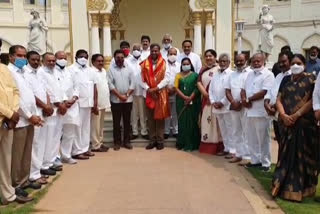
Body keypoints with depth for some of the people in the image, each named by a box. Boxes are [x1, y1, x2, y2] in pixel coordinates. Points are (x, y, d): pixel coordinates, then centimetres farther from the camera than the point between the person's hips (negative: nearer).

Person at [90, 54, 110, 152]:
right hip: (96, 103, -8)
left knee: (101, 124, 15)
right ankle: (95, 145, 5)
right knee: (95, 125, -1)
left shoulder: (104, 71, 12)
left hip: (104, 102, 8)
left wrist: (107, 100, 16)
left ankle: (100, 142, 25)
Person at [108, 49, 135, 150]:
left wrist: (126, 95, -9)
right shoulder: (111, 69, -1)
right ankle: (117, 142, 12)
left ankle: (126, 141, 17)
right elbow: (110, 84, -8)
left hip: (128, 100, 2)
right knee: (116, 122, 4)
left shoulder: (129, 69, 6)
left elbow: (132, 83, 2)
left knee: (127, 121, 8)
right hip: (116, 100, -2)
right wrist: (120, 95, -12)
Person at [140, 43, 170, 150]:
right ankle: (153, 140, 13)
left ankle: (160, 141, 9)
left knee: (160, 117, 2)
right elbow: (142, 79, 3)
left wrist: (156, 88, -15)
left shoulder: (164, 64, 0)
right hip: (149, 94, 2)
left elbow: (166, 78, -8)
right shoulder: (145, 64, 5)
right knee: (150, 118, 5)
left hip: (161, 93, -2)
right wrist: (148, 89, -12)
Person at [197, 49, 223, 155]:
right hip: (205, 99, 6)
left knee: (215, 121, -4)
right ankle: (206, 146, 16)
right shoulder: (203, 69, 13)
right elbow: (199, 83, 4)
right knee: (205, 121, 8)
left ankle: (216, 146, 3)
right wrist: (206, 94, -9)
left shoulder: (219, 69, -7)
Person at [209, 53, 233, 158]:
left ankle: (232, 150, 2)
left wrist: (222, 102, -14)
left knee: (230, 129, -3)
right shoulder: (215, 74, 14)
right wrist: (213, 102, -1)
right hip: (217, 106, 6)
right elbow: (211, 89, 12)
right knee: (223, 129, 13)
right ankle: (226, 148, 22)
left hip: (227, 106, -6)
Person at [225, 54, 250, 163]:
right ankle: (238, 154, 20)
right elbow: (227, 90, 9)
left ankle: (247, 156, 2)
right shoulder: (232, 75, 15)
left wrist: (241, 103, -13)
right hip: (233, 107, 6)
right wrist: (233, 102, -7)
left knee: (246, 132, -4)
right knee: (235, 132, 11)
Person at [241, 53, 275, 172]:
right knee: (252, 138, 13)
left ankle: (265, 163, 13)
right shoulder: (250, 74, 15)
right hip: (250, 111, 7)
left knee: (263, 139, 2)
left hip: (261, 112, -7)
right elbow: (243, 89, 15)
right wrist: (244, 99, -7)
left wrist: (249, 99, -10)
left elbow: (264, 92, -19)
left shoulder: (268, 74, -9)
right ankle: (255, 160, 25)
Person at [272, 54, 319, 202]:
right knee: (286, 154, 7)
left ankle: (300, 188, 13)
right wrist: (283, 115, -13)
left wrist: (296, 115, -16)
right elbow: (279, 99, 5)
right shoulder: (286, 80, 11)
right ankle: (283, 186, 14)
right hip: (286, 123, 3)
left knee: (302, 154, 2)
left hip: (305, 123, -3)